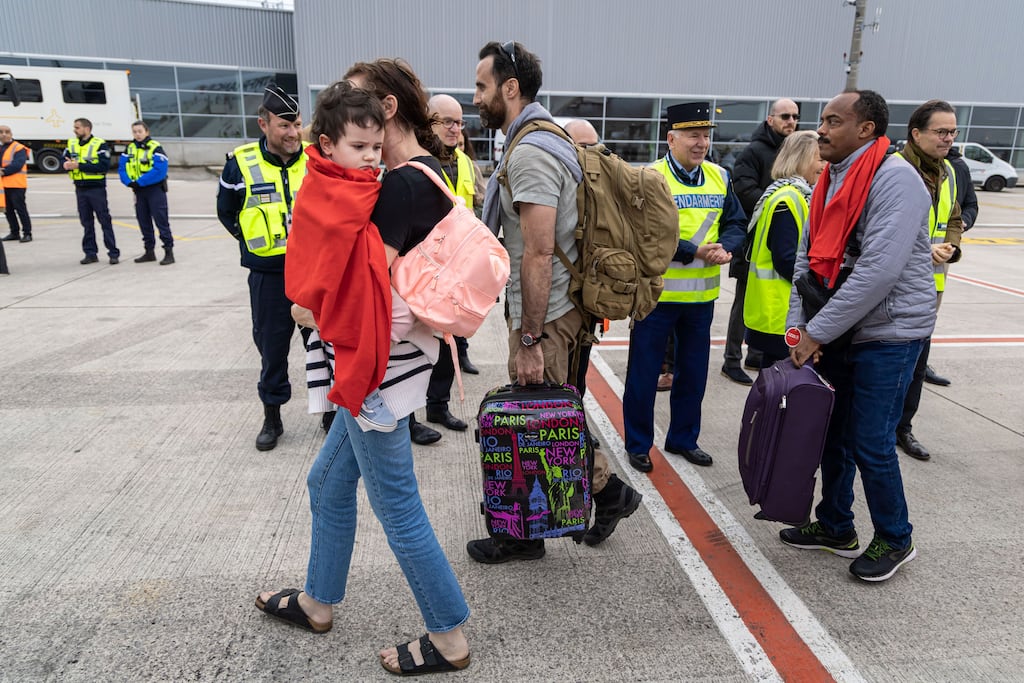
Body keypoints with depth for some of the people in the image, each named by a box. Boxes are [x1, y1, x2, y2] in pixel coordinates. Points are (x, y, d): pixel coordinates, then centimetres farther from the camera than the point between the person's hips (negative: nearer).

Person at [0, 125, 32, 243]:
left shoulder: (19, 148, -5)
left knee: (20, 208, -7)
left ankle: (27, 233, -2)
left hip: (17, 185, -8)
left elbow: (17, 165, -17)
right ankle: (14, 233, 20)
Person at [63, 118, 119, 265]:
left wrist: (79, 165, -20)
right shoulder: (71, 144, 12)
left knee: (105, 221, -3)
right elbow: (65, 160, 10)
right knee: (86, 223, 9)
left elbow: (104, 166, -18)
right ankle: (90, 253, 15)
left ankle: (114, 253, 0)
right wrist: (67, 165, -15)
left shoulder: (100, 144, -7)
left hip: (97, 188, -6)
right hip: (80, 189, 6)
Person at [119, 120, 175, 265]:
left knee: (161, 221, -8)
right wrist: (129, 182, -11)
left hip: (155, 189, -7)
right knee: (144, 222, 12)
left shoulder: (155, 148, -10)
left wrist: (139, 182, -21)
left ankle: (169, 252, -5)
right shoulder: (130, 148, 10)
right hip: (139, 191, 7)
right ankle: (149, 252, 21)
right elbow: (122, 168, 8)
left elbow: (159, 170, -21)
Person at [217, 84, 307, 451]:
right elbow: (226, 211, 12)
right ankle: (272, 417, 26)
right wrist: (252, 243, 4)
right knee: (272, 347, 10)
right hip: (268, 275, 0)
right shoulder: (241, 164, -3)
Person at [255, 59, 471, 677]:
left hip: (382, 363, -10)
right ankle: (319, 602, 43)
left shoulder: (402, 185, -20)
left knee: (398, 509, 4)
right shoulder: (430, 172, 11)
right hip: (385, 360, 10)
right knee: (329, 482, 23)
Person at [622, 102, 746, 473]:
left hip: (702, 295, 6)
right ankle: (638, 444, 23)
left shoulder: (719, 177, 5)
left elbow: (736, 224, 7)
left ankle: (683, 438, 35)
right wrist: (694, 251, -24)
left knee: (694, 372, 17)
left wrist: (725, 247, -14)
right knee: (644, 373, 6)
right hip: (657, 293, -5)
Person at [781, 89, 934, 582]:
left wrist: (818, 332, -22)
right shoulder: (829, 182, 8)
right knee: (833, 434, 14)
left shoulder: (895, 179, -17)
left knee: (871, 444, 0)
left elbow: (879, 270, -25)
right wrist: (799, 327, -4)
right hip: (834, 333, 7)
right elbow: (807, 260, 7)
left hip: (887, 334, -7)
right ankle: (835, 528, 32)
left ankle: (894, 540, 24)